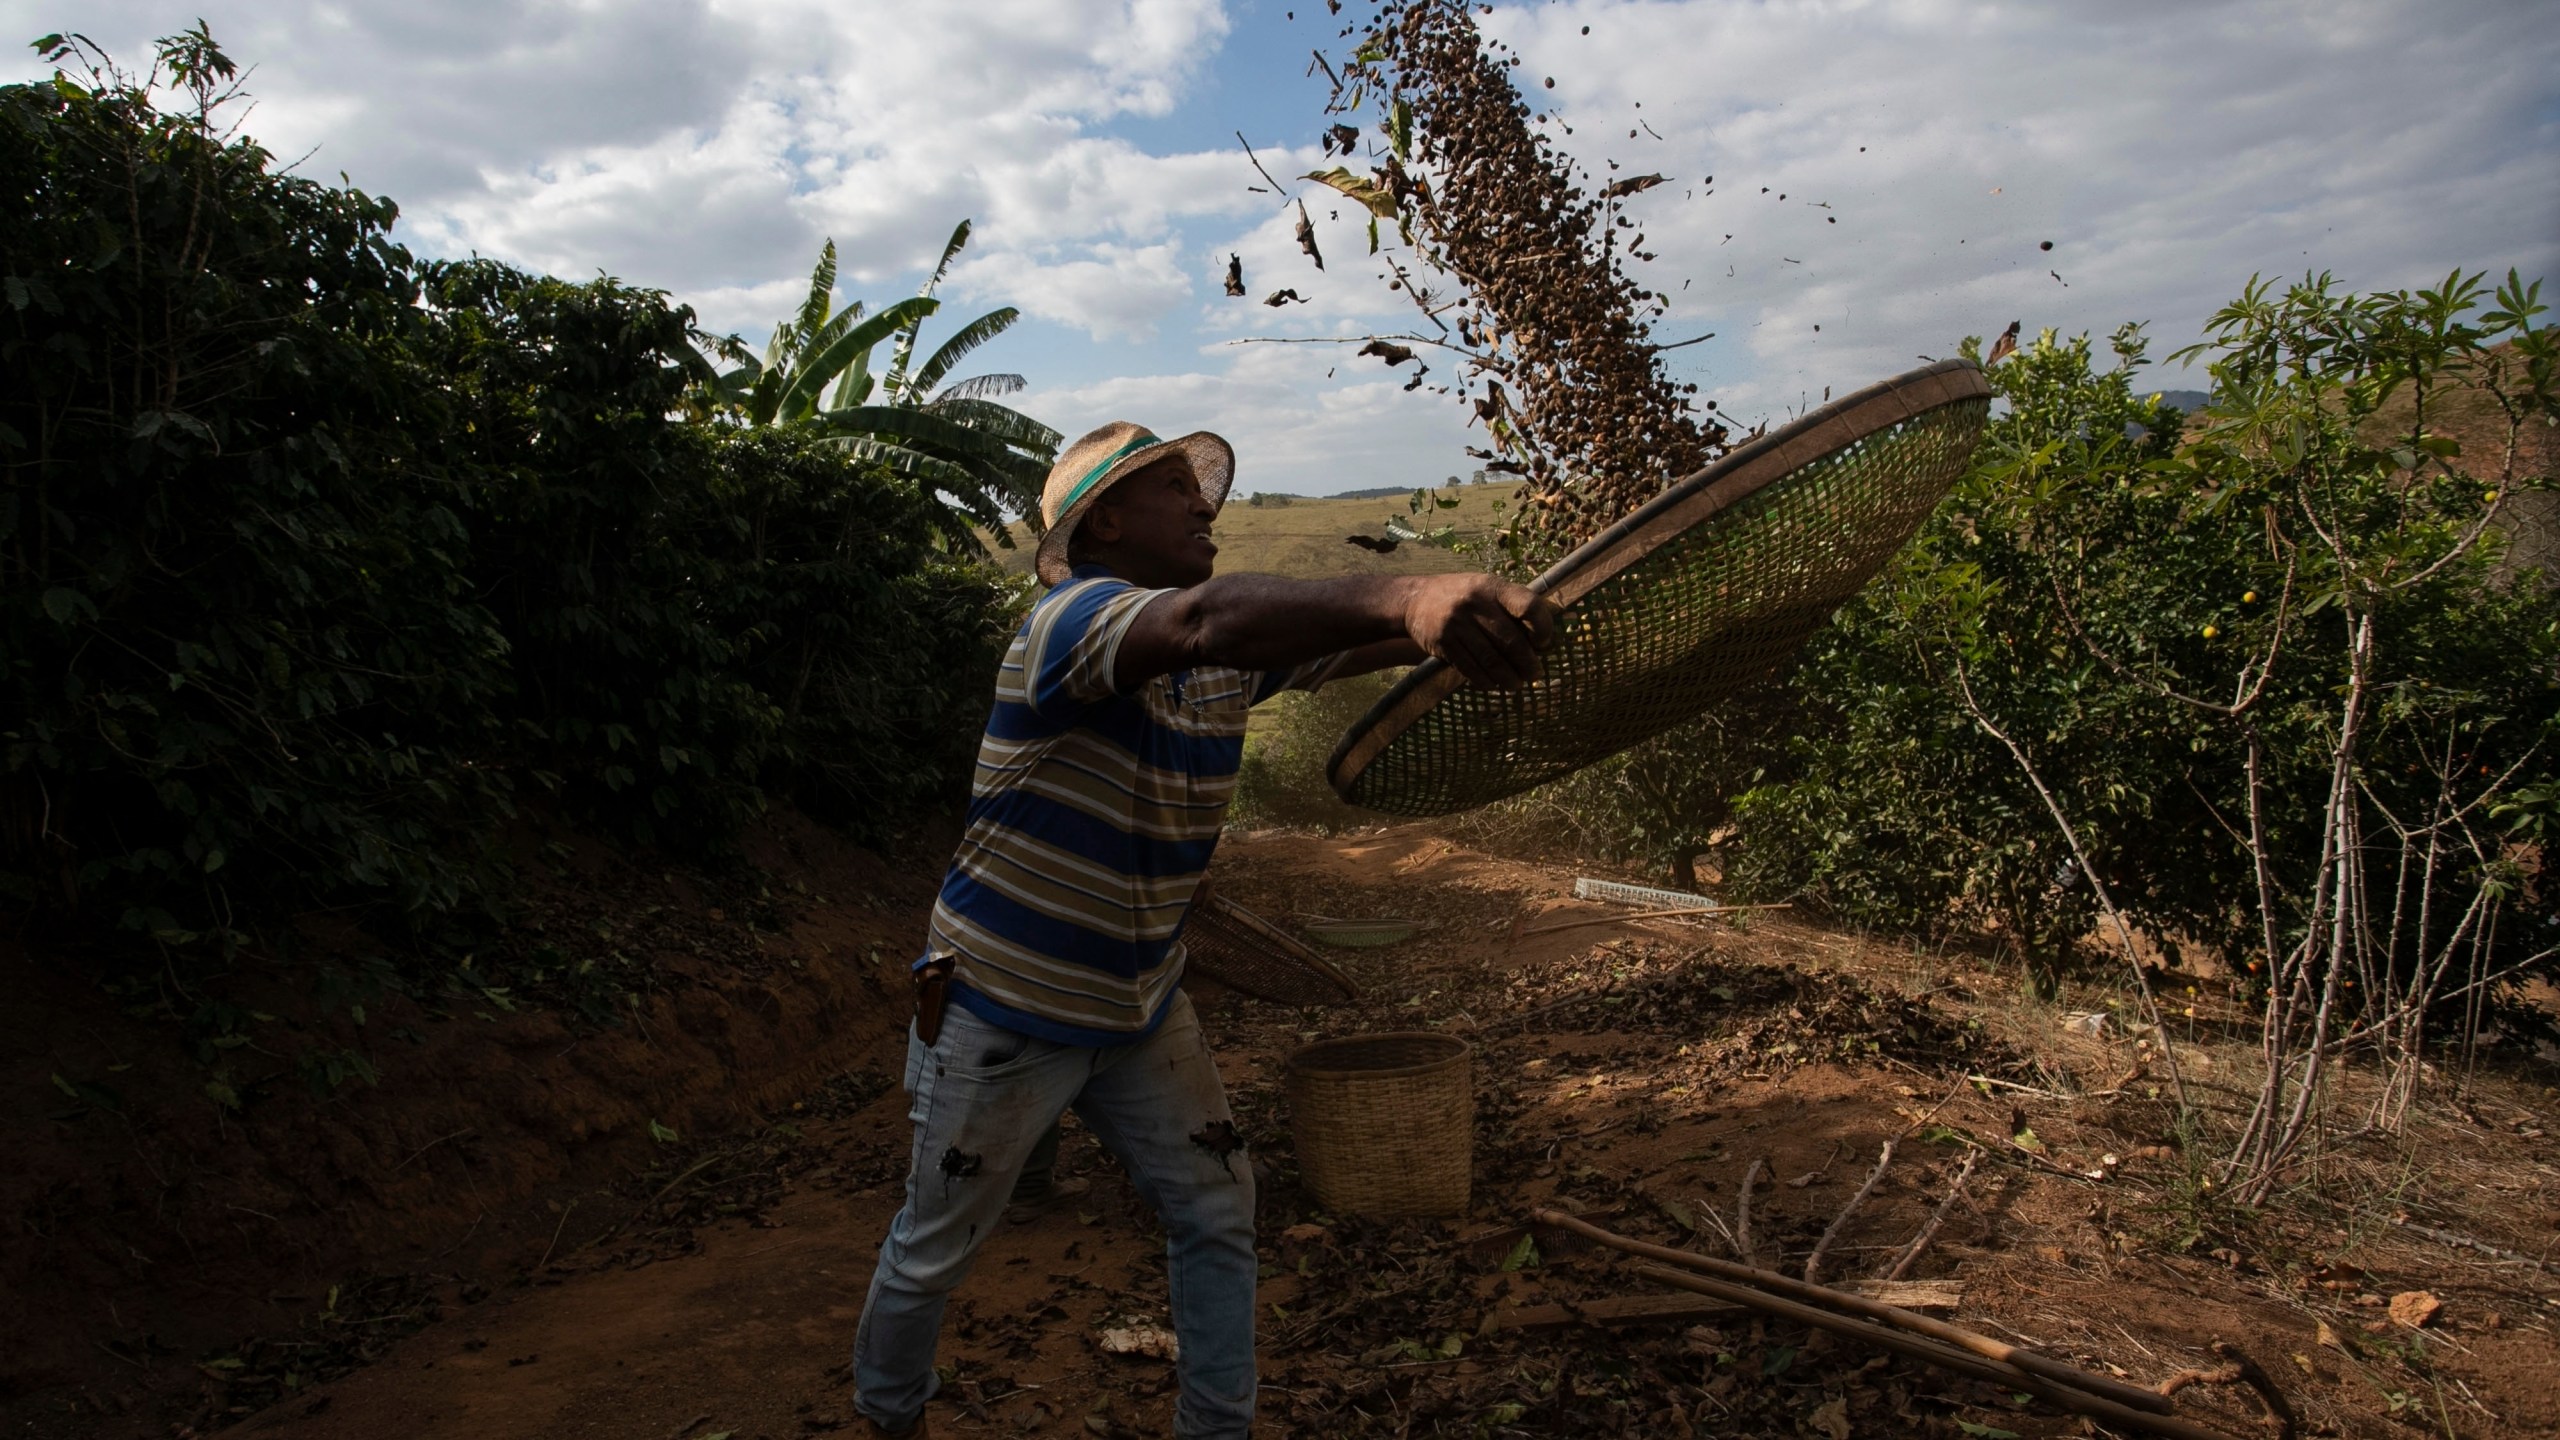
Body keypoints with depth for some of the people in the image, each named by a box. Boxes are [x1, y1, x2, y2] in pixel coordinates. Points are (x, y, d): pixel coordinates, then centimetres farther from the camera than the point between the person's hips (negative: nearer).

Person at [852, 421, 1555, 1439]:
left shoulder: (1232, 653, 0)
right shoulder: (1069, 619, -27)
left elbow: (1333, 640, -12)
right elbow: (1204, 621, -47)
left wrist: (1491, 614, -32)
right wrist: (1407, 597, -63)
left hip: (1141, 1010, 7)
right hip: (1002, 1014, -6)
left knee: (1218, 1212, 10)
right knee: (935, 1250, 13)